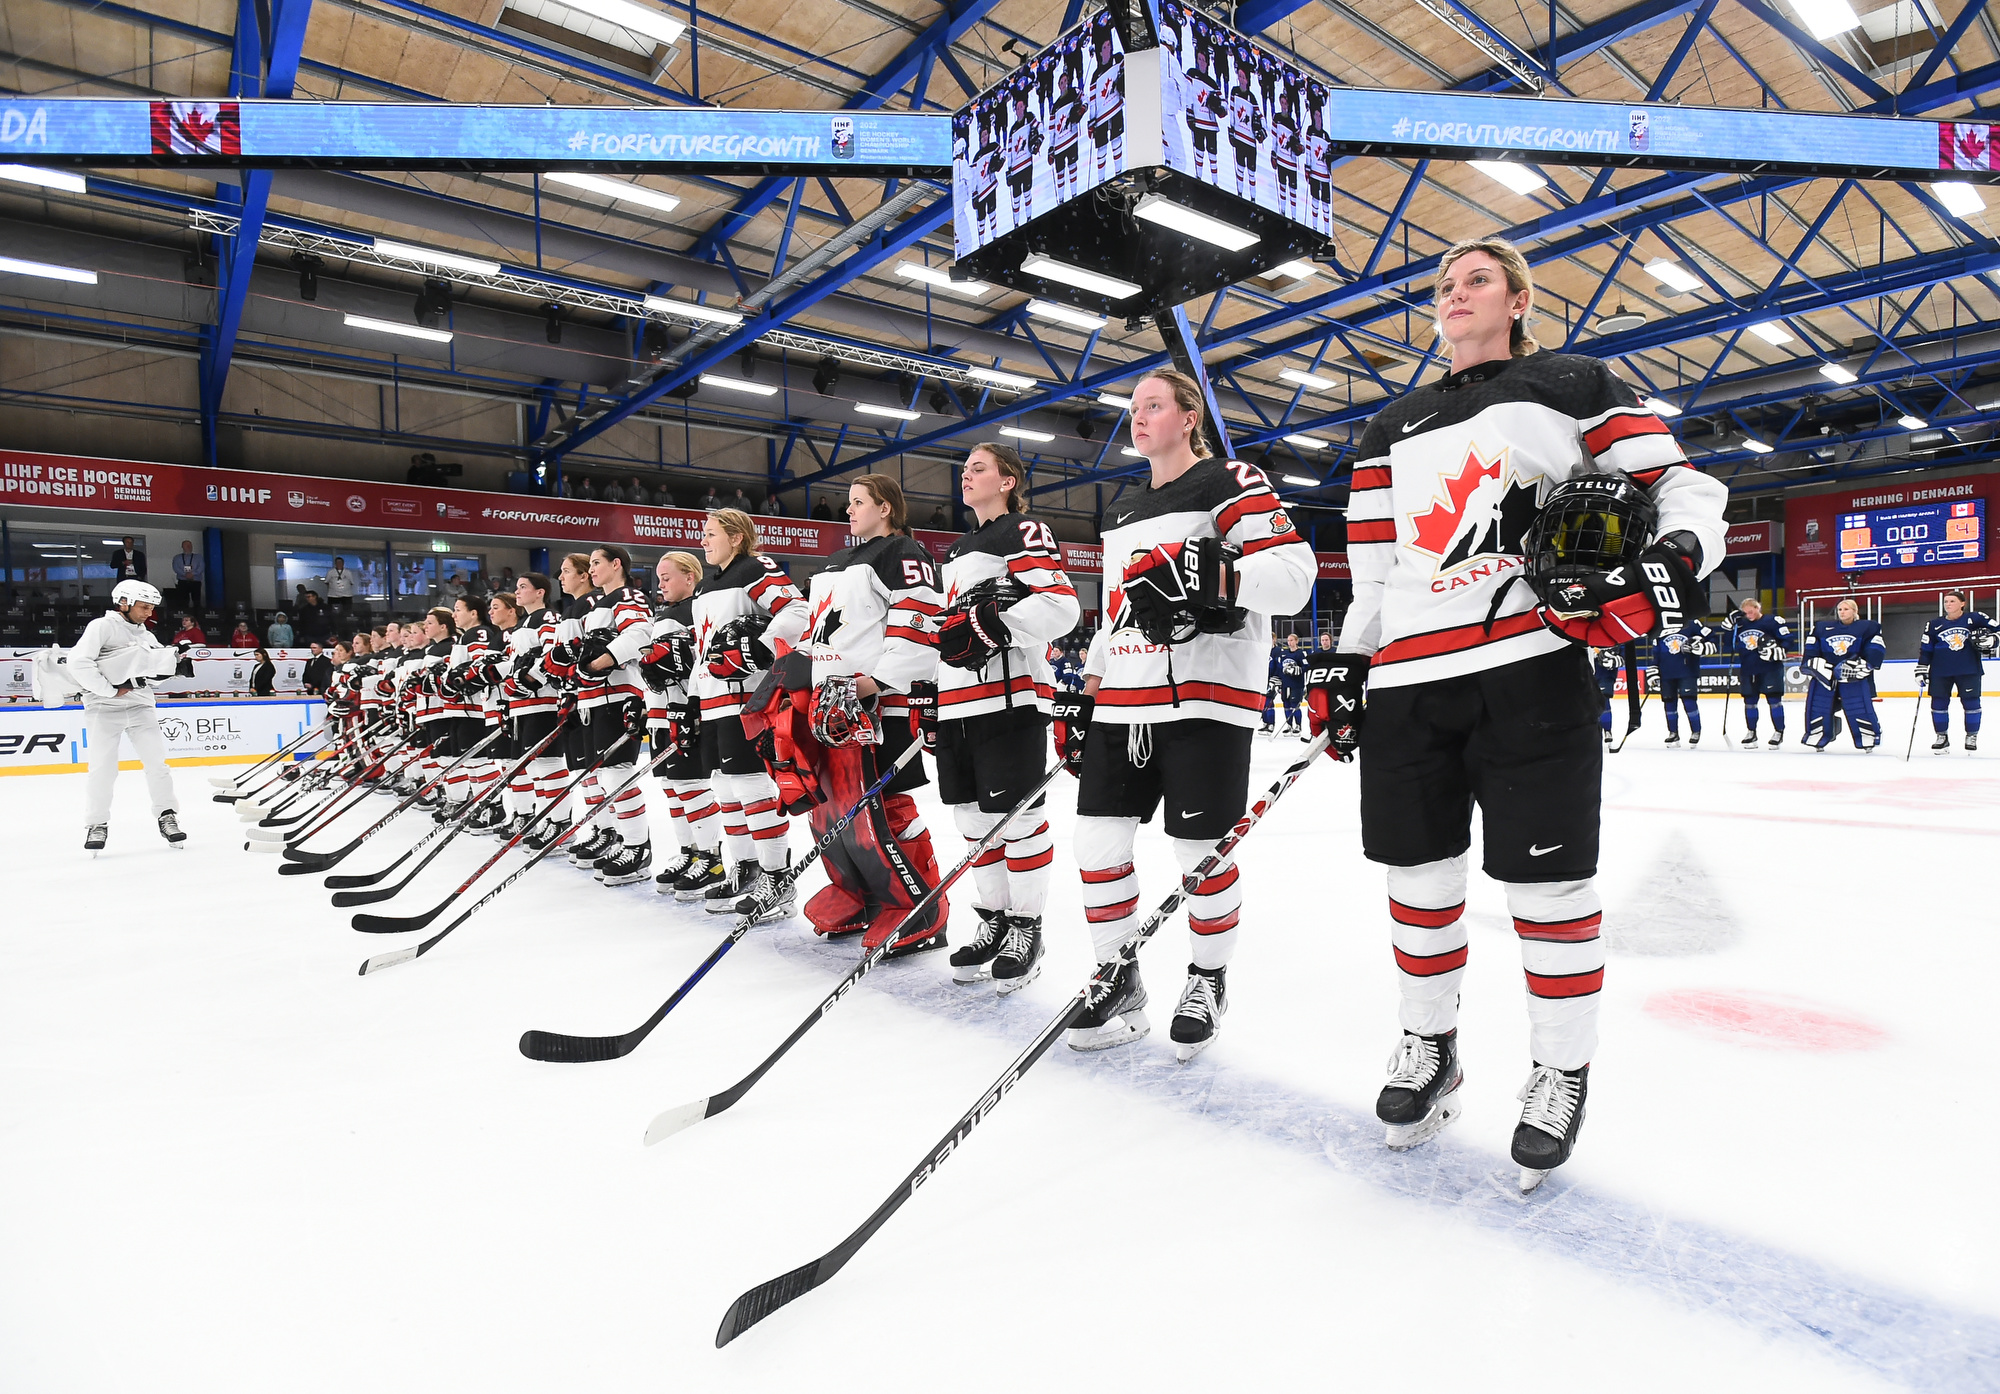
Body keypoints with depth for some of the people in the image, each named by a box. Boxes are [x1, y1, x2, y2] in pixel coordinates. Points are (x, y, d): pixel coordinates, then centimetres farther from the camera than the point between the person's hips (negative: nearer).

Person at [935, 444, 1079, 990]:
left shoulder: (1027, 532, -2)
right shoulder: (957, 552, 25)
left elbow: (1059, 605, -16)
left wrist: (990, 625, -23)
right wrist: (927, 695, 23)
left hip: (1011, 695, -8)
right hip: (956, 702, 8)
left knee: (1015, 816, -3)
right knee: (973, 817, 11)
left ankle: (1026, 929, 10)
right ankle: (993, 919, 24)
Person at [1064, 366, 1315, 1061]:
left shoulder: (1231, 484, -2)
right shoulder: (1122, 511, 21)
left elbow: (1294, 574, -14)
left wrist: (1210, 573, -28)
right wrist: (1082, 697, 19)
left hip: (1205, 695, -7)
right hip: (1121, 699, 7)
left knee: (1200, 849, 0)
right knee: (1098, 839, 4)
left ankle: (1209, 980, 24)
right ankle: (1117, 979, 21)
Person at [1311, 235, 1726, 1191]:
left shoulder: (1574, 387, 10)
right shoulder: (1392, 430, 22)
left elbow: (1683, 485, 5)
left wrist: (1672, 561, -16)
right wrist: (1344, 674, 12)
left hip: (1531, 669, -4)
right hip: (1406, 681, 4)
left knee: (1547, 881, 0)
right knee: (1418, 874, 9)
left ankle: (1562, 1073, 20)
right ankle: (1428, 1048, 28)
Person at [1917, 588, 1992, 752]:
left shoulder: (1974, 619, 2)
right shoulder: (1934, 625, 6)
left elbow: (1995, 629, 7)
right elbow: (1925, 649, 7)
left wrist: (1990, 639, -12)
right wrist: (1921, 669, 3)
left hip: (1968, 670, -1)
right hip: (1940, 672, 2)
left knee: (1971, 702, 1)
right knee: (1938, 703, 2)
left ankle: (1971, 736, 16)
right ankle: (1942, 737, 13)